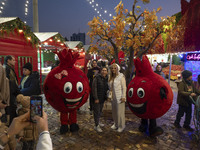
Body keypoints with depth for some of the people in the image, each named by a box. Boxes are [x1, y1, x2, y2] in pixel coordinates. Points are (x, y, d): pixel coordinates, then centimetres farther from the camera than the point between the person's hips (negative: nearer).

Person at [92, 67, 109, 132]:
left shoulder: (107, 79, 4)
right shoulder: (97, 78, -13)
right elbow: (94, 88, -15)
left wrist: (106, 96, 6)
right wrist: (96, 98, -17)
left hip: (103, 98, 6)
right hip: (97, 98, -6)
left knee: (100, 111, 19)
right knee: (97, 111, 0)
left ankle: (98, 122, 37)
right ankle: (96, 126, 11)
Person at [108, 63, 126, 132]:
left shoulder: (121, 76, -12)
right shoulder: (111, 77, 8)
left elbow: (124, 87, -13)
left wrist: (123, 97, -16)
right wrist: (110, 95, 10)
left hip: (119, 97, -6)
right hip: (113, 97, 7)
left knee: (120, 112, 2)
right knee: (114, 111, 16)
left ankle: (121, 126, 21)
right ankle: (116, 124, 35)